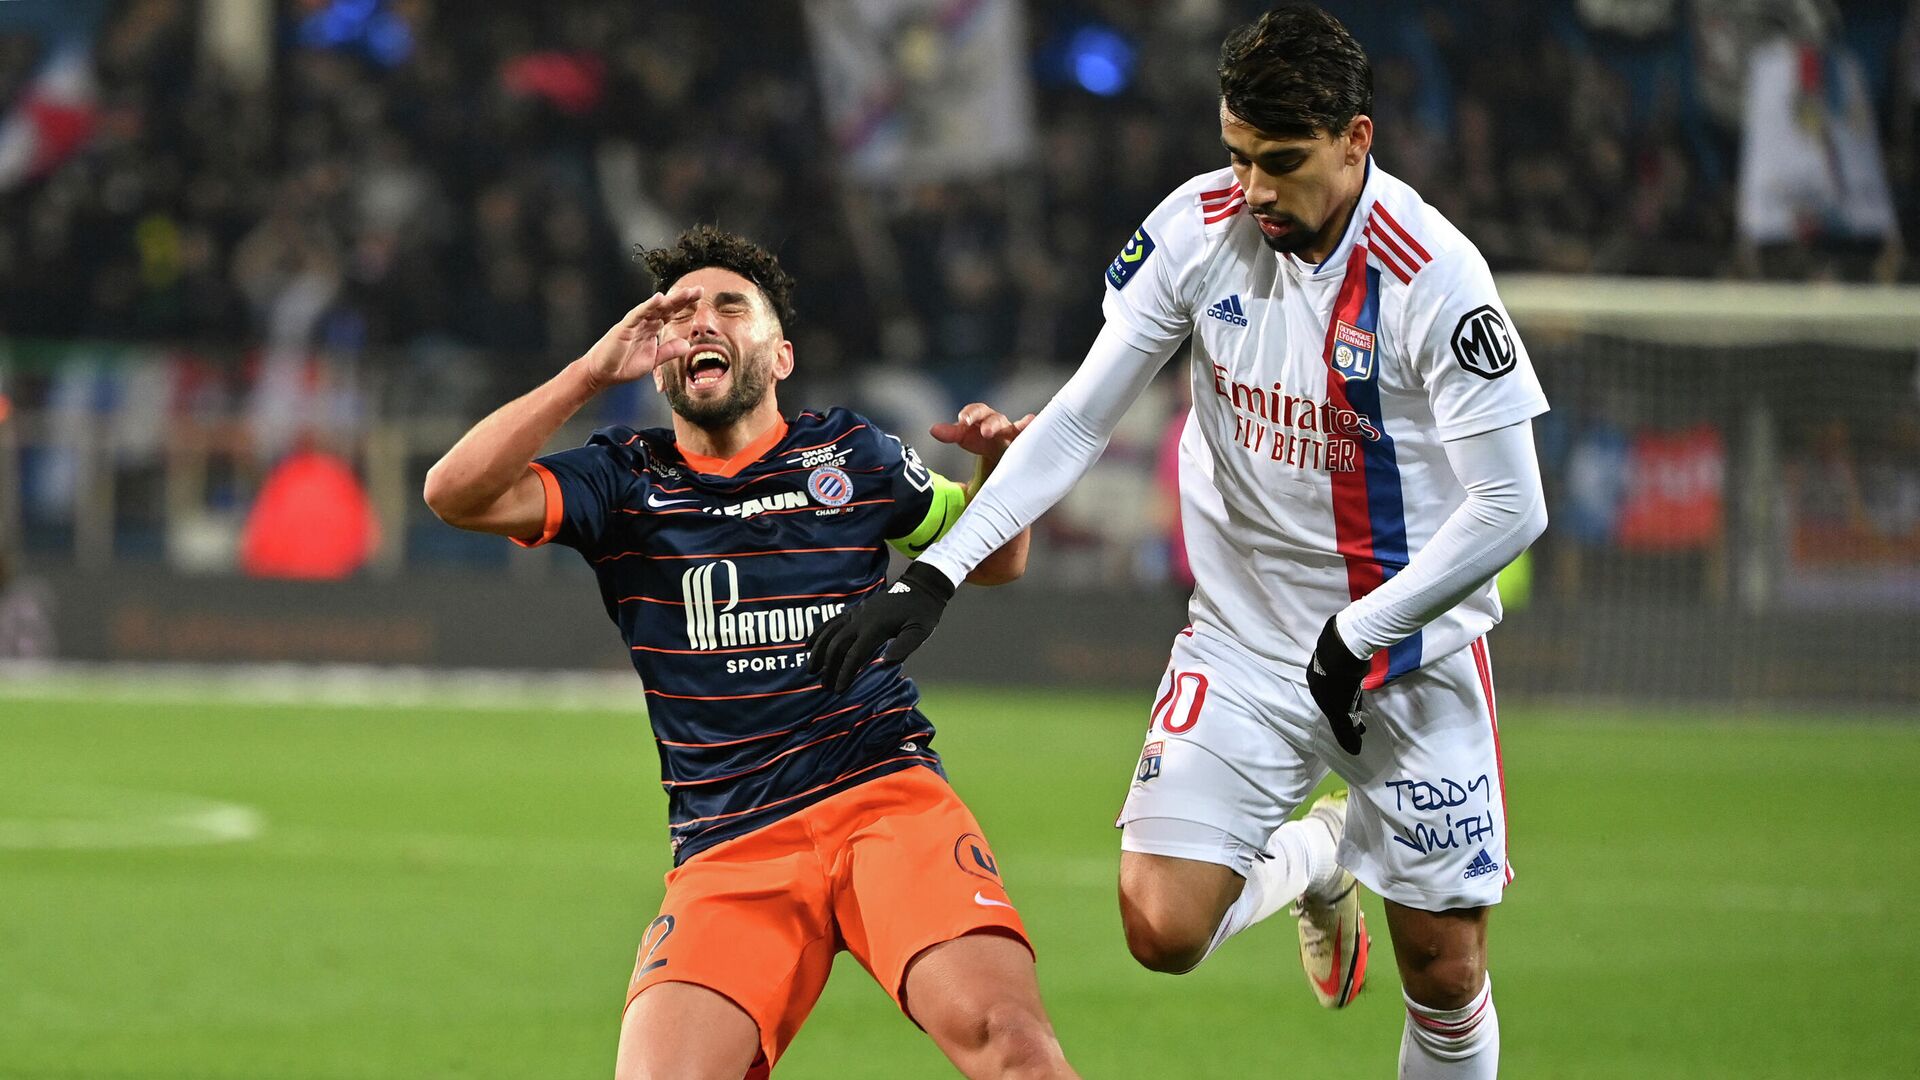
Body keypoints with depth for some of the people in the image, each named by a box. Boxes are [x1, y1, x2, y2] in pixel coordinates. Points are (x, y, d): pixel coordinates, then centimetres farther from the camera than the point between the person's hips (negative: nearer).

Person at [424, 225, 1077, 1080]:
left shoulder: (852, 458, 13)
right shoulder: (625, 482, 12)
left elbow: (995, 561, 27)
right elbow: (457, 493, -4)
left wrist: (996, 465, 5)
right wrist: (595, 371, -7)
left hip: (885, 796, -1)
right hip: (728, 850, 1)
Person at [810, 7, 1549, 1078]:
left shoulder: (1434, 276, -21)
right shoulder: (1200, 226, -9)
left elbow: (1511, 508, -18)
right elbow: (1080, 418, -3)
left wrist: (1359, 636, -19)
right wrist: (934, 575, -11)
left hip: (1414, 655, -3)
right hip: (1244, 639, 3)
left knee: (1447, 977, -1)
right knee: (1163, 928, -12)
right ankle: (1317, 859, 22)